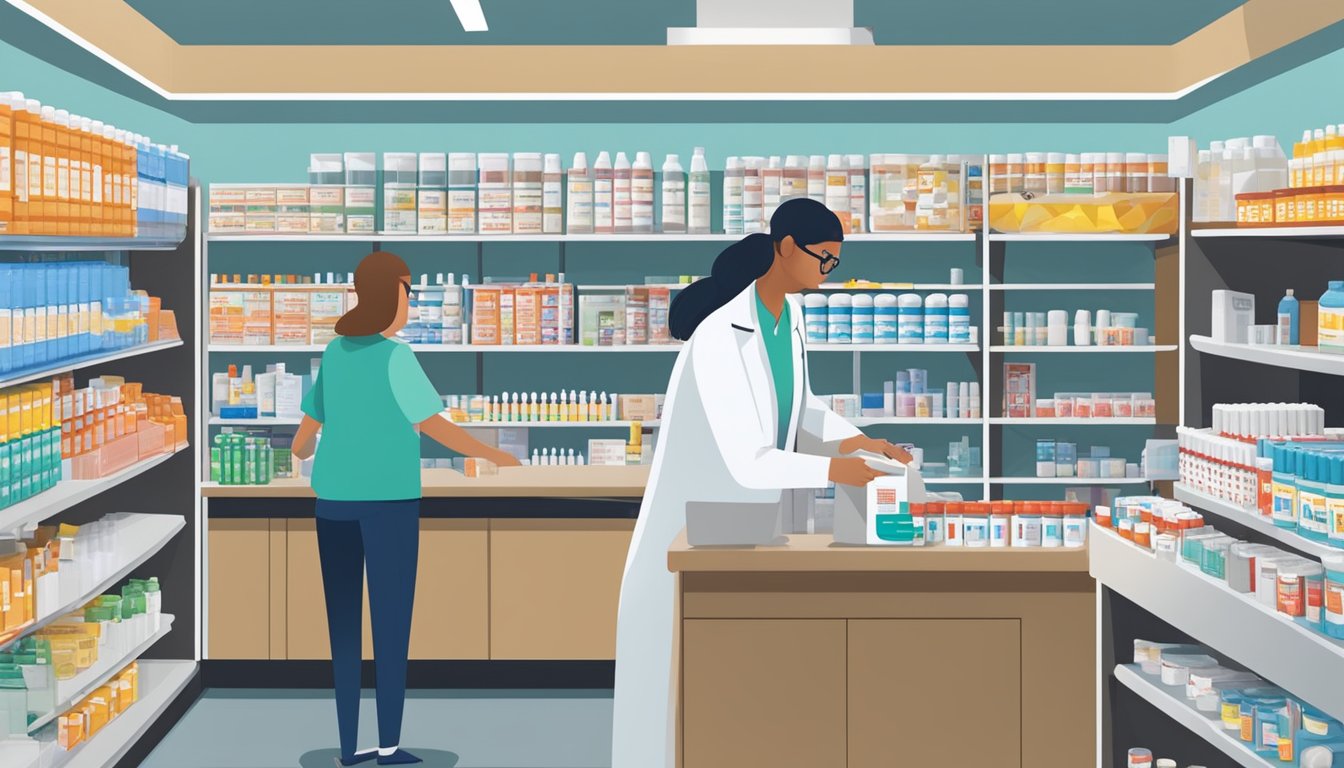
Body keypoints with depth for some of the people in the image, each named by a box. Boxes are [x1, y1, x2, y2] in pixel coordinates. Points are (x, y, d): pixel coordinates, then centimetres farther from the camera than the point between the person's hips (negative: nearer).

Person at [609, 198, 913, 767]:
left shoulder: (790, 313, -1)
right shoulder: (719, 337, -29)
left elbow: (799, 409, 13)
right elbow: (746, 463, -30)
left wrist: (854, 439, -4)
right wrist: (833, 470, -27)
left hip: (752, 515, 8)